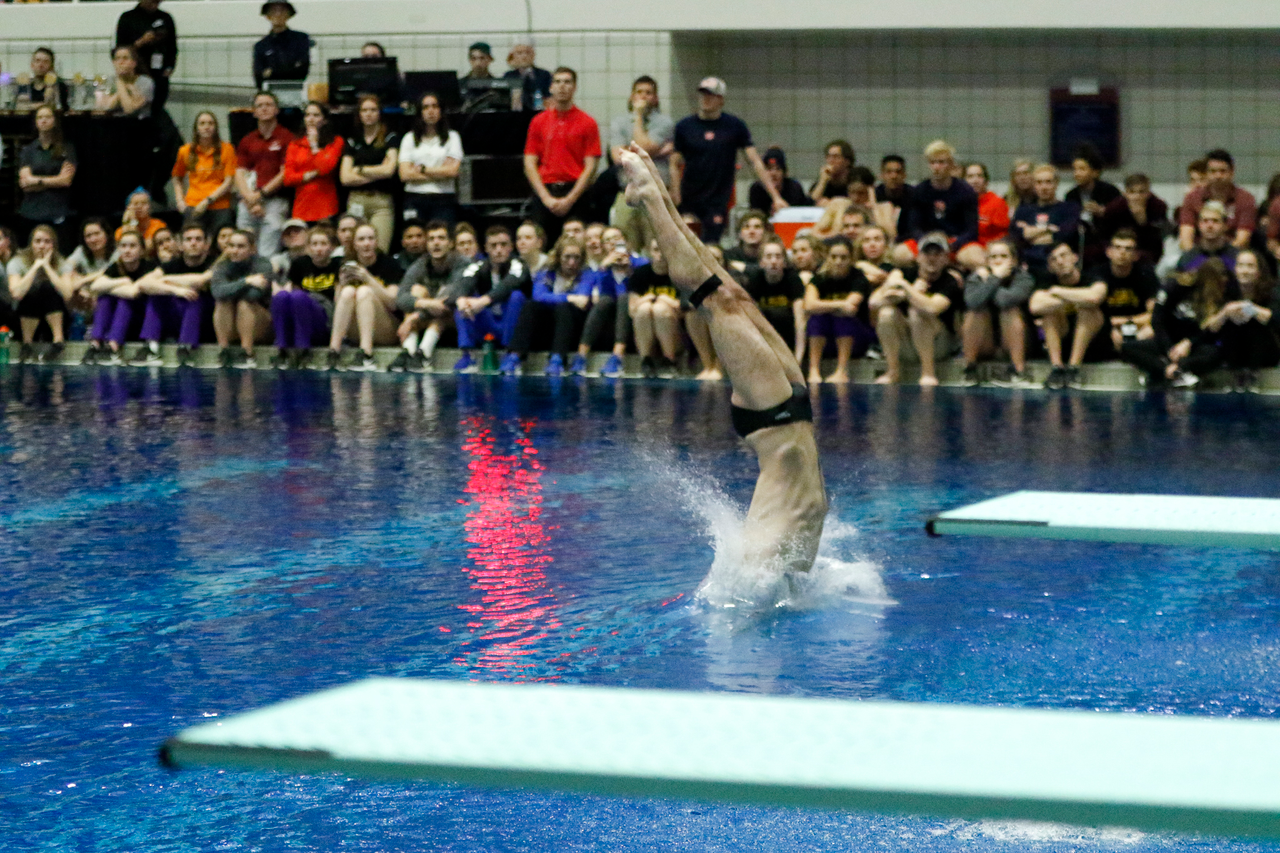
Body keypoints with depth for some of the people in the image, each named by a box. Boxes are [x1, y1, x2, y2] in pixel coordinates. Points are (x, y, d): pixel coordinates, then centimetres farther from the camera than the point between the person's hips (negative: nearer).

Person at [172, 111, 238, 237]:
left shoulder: (226, 149, 4)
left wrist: (208, 200, -8)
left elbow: (229, 181, -1)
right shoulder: (186, 151, 9)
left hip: (220, 208, -1)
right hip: (194, 207, 1)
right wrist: (180, 200, 8)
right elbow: (177, 178, 23)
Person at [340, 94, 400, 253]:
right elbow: (345, 177, 6)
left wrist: (359, 170, 5)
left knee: (379, 251, -15)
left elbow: (389, 170, -4)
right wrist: (377, 174, -1)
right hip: (356, 202, 3)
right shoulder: (352, 141, 15)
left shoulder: (390, 139, 7)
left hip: (382, 203, -3)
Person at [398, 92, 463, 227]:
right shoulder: (410, 138, 13)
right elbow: (405, 174, 1)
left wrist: (422, 169, 1)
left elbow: (452, 171, -2)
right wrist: (440, 172, -3)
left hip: (443, 201, -1)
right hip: (415, 199, 1)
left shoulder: (452, 137, 10)